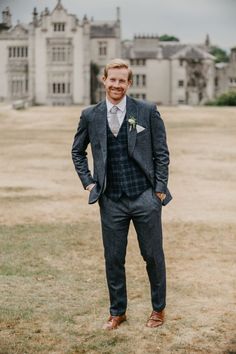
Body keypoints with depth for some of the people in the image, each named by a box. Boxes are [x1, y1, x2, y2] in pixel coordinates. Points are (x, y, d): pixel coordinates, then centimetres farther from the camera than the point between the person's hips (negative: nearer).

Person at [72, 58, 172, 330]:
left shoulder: (147, 111, -3)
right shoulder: (90, 116, 3)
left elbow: (161, 152, 1)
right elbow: (77, 151, 16)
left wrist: (160, 189, -3)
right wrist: (88, 182, 6)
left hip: (145, 197, -1)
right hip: (111, 201, 2)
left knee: (153, 255, 9)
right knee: (113, 259, 9)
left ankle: (158, 309, 28)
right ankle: (117, 312, 27)